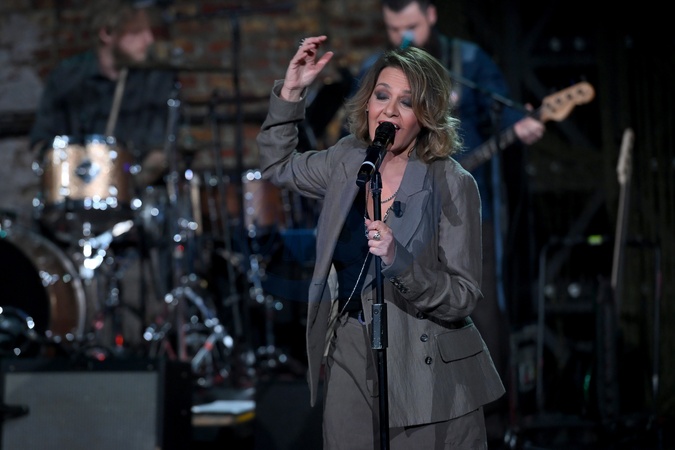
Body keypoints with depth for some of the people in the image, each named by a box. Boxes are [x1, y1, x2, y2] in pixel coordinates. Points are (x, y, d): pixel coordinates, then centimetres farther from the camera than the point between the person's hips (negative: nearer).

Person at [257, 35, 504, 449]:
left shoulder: (452, 185, -12)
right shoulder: (348, 160, 3)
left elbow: (464, 298, -13)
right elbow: (278, 165, 23)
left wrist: (398, 261, -29)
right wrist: (291, 90, 11)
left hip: (427, 380, -4)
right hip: (350, 361, 4)